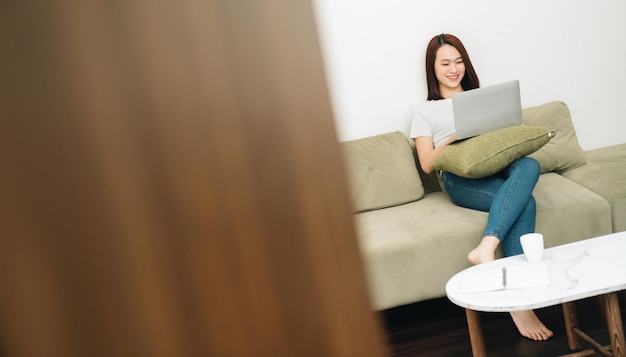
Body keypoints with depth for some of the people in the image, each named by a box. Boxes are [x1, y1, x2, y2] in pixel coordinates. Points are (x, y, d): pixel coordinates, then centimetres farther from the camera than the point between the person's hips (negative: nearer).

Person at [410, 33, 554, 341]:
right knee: (525, 203, -33)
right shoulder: (425, 111, 15)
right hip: (461, 179, -4)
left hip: (498, 167, 4)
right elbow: (426, 164, 5)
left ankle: (485, 248, -45)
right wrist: (456, 136, -11)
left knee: (529, 165, -35)